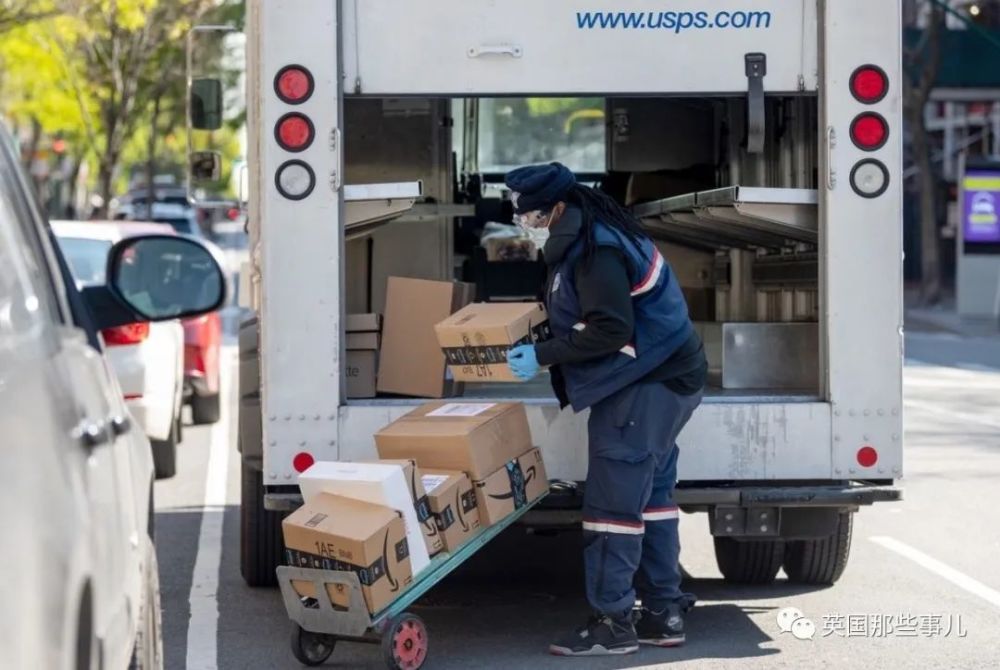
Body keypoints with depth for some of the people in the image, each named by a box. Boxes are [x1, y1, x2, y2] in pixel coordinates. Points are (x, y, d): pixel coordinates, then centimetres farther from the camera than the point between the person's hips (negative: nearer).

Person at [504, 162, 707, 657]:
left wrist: (543, 356, -21)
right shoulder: (587, 239, 12)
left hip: (646, 387, -11)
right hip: (658, 381, 11)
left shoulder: (597, 251, -21)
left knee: (613, 503, -8)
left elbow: (610, 330, -26)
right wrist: (543, 347, 13)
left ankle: (613, 623, -5)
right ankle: (663, 613, 20)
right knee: (650, 496, 14)